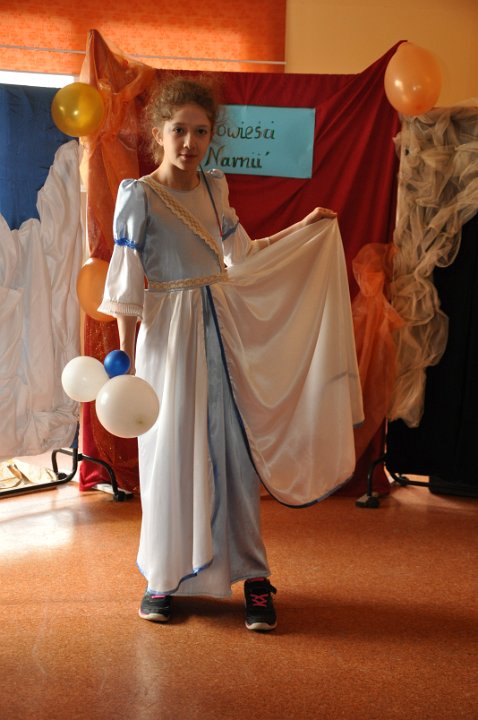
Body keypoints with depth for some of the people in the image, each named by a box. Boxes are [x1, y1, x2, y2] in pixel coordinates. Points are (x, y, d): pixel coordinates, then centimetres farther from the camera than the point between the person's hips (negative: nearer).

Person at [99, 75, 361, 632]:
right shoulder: (139, 196, -5)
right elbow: (126, 285, -6)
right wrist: (126, 356, -8)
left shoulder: (214, 188, 10)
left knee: (234, 448, 3)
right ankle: (164, 577, 18)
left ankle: (251, 575, 12)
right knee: (170, 453, 2)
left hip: (219, 328, 4)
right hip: (168, 335, -4)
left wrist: (302, 226, 21)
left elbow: (241, 255, 21)